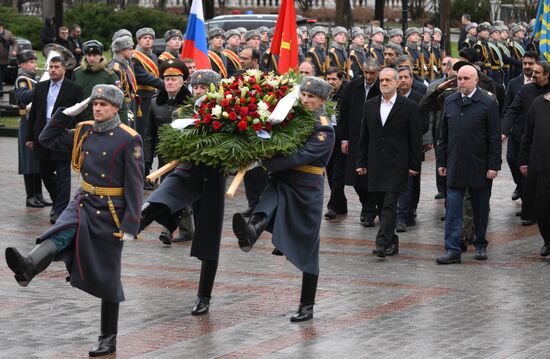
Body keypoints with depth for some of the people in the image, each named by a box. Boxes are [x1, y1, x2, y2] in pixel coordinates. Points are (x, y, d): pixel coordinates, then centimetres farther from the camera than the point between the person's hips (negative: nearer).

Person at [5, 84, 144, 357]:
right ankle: (28, 268, -57)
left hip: (110, 212, -4)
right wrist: (68, 113, 3)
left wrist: (130, 225, -18)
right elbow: (48, 139, 14)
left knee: (107, 277, 2)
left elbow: (135, 186, -13)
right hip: (83, 203, 4)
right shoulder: (84, 132, 6)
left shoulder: (129, 139, -11)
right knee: (61, 233, -30)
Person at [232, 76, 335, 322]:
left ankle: (307, 306, 11)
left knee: (307, 249, 3)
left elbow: (300, 156, -22)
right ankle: (250, 233, -64)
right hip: (281, 182, 4)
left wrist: (266, 163, -30)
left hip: (306, 190, -4)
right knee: (266, 208, -32)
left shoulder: (324, 132, -8)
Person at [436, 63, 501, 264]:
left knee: (480, 208, 10)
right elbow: (443, 135, 13)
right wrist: (442, 162, 9)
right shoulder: (450, 102, 8)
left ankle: (480, 245, 24)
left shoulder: (488, 104, -5)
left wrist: (494, 166, -10)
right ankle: (452, 250, -4)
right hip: (455, 166, 3)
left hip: (480, 167, -3)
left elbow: (495, 138, -6)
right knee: (453, 208, -3)